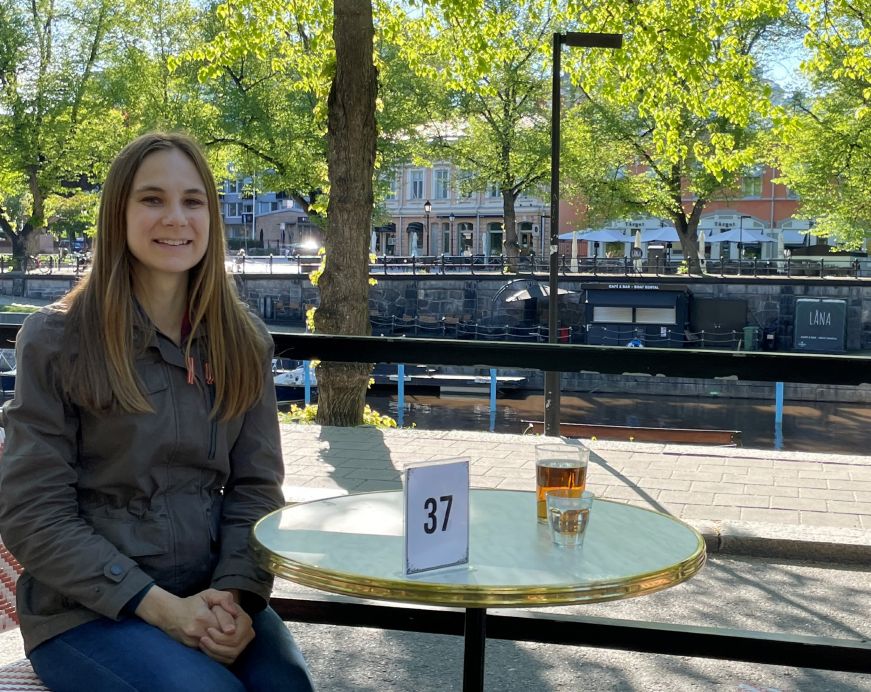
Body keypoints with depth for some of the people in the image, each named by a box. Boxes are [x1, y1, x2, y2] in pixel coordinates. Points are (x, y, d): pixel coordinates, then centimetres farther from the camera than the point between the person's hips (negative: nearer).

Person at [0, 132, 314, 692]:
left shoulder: (243, 341, 5)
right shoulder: (57, 340, -7)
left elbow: (256, 487, 3)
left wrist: (236, 592, -14)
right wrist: (159, 605, -17)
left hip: (215, 598, 3)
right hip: (86, 609, -3)